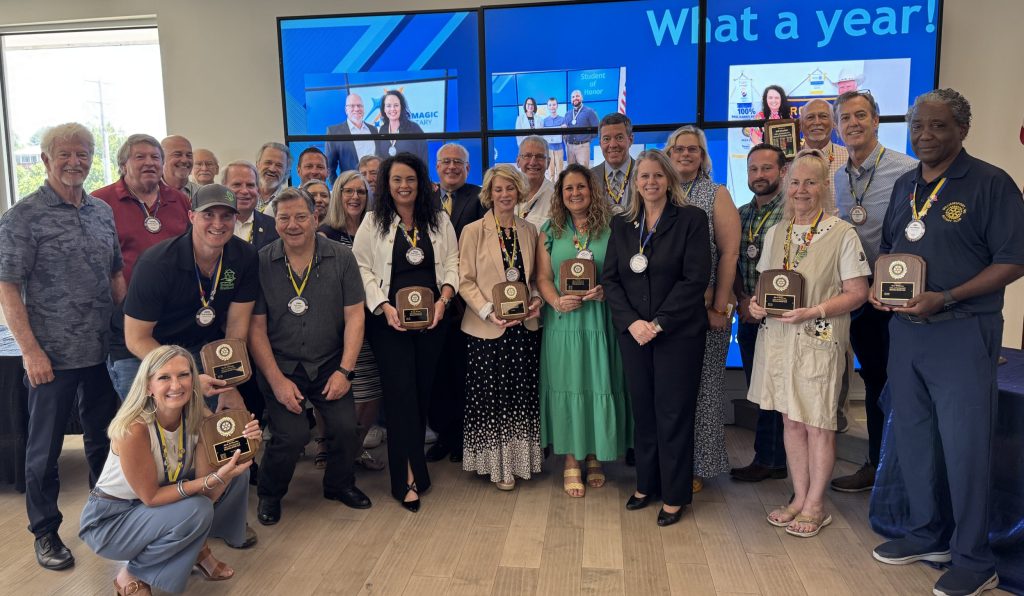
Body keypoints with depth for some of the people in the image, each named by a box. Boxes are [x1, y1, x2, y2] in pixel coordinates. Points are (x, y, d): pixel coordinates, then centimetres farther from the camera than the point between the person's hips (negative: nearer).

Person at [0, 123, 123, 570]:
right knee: (45, 447, 9)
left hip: (104, 351, 5)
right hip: (53, 356, -5)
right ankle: (45, 532, 25)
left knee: (104, 436, 17)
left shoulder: (102, 212, 8)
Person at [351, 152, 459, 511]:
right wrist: (385, 307, -13)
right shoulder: (373, 222, 1)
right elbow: (362, 268, -2)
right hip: (389, 319, -3)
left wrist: (444, 298, -9)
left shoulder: (439, 220, 8)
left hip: (431, 318, 3)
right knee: (401, 391, -7)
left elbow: (452, 263, 6)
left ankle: (411, 463, 23)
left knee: (423, 390, 8)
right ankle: (408, 476, -2)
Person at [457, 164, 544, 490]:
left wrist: (536, 300, -4)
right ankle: (497, 464, 16)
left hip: (524, 326, 4)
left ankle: (521, 458, 24)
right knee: (492, 397, 3)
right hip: (487, 328, -3)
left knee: (522, 394, 9)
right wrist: (488, 312, -17)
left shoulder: (529, 230, 9)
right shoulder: (473, 231, -3)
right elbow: (465, 281, -6)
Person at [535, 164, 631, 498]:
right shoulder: (550, 231, 8)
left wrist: (606, 290, -16)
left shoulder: (609, 229, 4)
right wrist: (557, 301, -14)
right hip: (563, 320, 1)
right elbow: (542, 277, 4)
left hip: (600, 320, 0)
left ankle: (595, 458, 20)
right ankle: (571, 462, 14)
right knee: (567, 385, 4)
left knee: (600, 385, 4)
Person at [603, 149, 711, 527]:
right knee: (642, 411, 11)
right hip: (633, 332, 4)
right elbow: (610, 279, 4)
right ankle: (646, 485, 26)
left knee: (673, 413, 2)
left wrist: (659, 323, -16)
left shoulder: (691, 219, -4)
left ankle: (674, 496, 15)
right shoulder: (622, 225, 8)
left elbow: (696, 278, -11)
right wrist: (631, 322, -10)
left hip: (678, 333, -4)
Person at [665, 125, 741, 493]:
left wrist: (720, 307, -10)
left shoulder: (716, 195, 4)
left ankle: (697, 466, 16)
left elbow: (729, 253, -3)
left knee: (700, 384, 3)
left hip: (703, 308, -2)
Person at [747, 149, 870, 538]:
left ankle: (815, 505, 17)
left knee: (817, 424, 3)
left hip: (819, 340, -5)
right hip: (777, 337, 5)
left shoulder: (842, 234, -6)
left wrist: (812, 311, -20)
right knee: (791, 419, 11)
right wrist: (756, 302, -4)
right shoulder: (775, 233, 10)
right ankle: (799, 498, 24)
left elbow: (857, 293, -9)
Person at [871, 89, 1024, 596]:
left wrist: (946, 298, -21)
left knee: (964, 445, 0)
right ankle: (927, 535, 31)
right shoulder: (905, 186, 12)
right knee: (911, 437, 14)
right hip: (904, 327, 7)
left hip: (962, 331, -6)